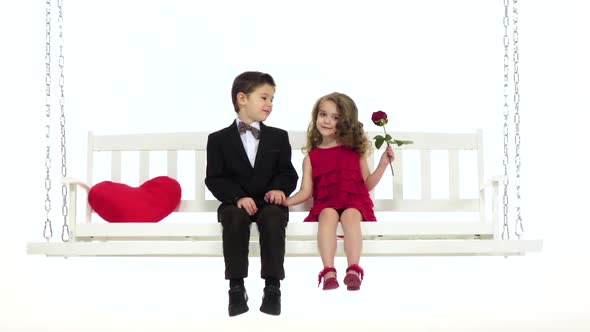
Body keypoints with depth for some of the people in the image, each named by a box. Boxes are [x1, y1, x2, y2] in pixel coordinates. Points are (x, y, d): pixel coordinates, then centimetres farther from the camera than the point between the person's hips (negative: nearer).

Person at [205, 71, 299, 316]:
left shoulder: (278, 137, 14)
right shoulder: (219, 139, 6)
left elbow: (288, 173, 9)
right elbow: (214, 179, -2)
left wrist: (279, 188, -15)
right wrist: (238, 197, -19)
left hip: (269, 202, 1)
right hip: (236, 203, -1)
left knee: (273, 218, -33)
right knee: (234, 218, -35)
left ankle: (272, 287, -27)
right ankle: (236, 287, -27)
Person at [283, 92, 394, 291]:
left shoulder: (356, 150, 13)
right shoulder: (311, 157, 14)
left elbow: (367, 184, 15)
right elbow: (306, 191, 9)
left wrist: (382, 165, 3)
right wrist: (284, 201, -6)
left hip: (355, 202, 0)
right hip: (325, 204, 0)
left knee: (350, 215, -35)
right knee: (328, 214, -35)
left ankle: (354, 270, -45)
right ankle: (328, 272, -45)